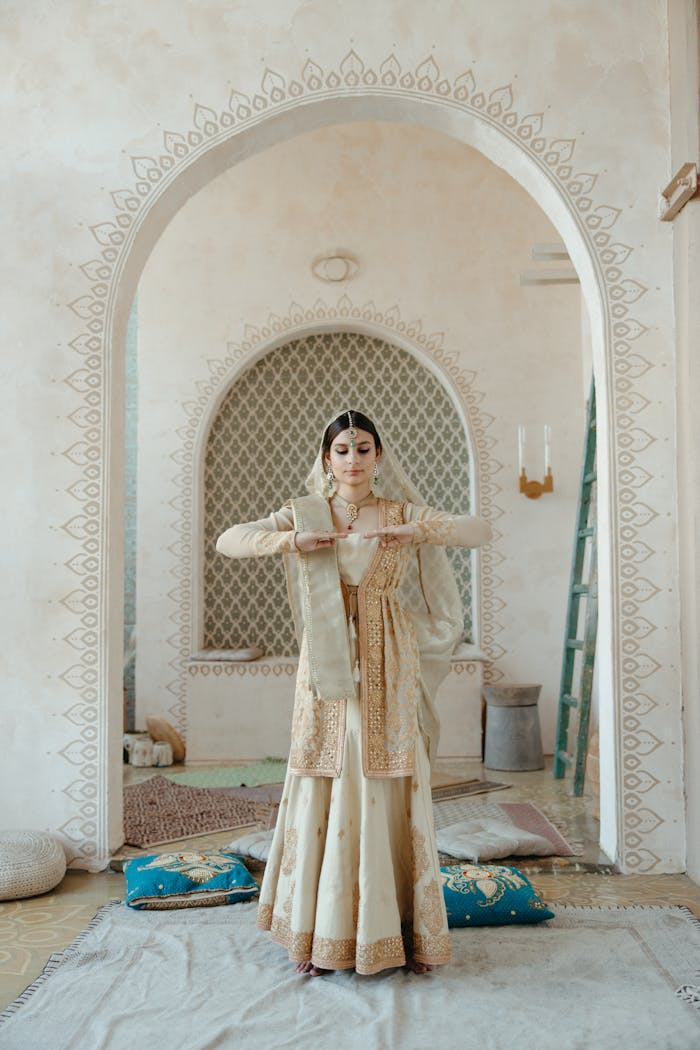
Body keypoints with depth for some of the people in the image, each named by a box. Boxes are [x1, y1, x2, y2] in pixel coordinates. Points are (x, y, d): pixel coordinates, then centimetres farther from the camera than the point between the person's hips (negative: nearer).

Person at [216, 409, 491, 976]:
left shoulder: (405, 514, 5)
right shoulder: (304, 513, 6)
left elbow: (480, 530, -6)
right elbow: (227, 541, -2)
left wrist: (416, 531, -21)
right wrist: (293, 540, -17)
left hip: (389, 667, 0)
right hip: (328, 666, 0)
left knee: (393, 793, 2)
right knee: (325, 791, 2)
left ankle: (406, 931, 15)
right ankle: (322, 935, 16)